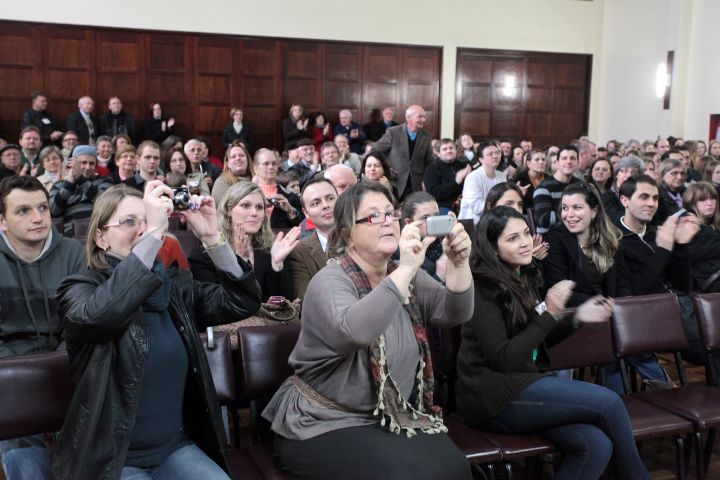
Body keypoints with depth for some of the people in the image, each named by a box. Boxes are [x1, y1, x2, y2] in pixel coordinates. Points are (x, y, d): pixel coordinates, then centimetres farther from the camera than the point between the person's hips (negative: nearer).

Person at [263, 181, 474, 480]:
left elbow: (454, 313, -7)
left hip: (395, 419, 6)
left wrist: (458, 263, -23)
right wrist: (405, 270, -38)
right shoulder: (330, 282, -14)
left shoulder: (408, 277, 7)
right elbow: (355, 332, -35)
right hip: (326, 425, -6)